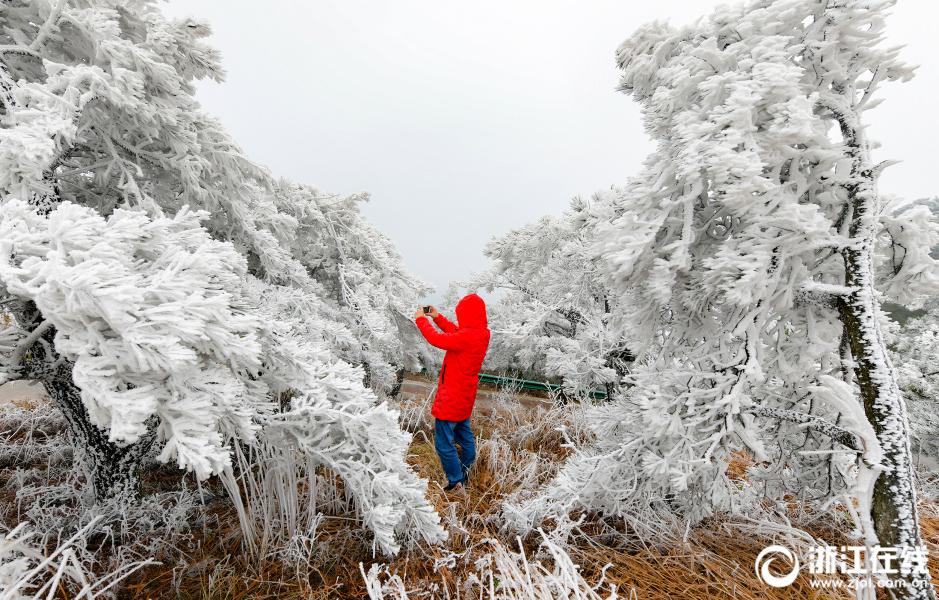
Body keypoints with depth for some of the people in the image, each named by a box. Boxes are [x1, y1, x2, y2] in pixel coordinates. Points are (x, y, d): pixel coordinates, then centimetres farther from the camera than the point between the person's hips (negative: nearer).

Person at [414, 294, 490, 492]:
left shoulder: (468, 337, -29)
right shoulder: (481, 333, -2)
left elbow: (437, 339, -25)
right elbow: (455, 333, 13)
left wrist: (421, 319, -11)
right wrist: (437, 317, 10)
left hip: (451, 398, -9)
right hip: (465, 395, 9)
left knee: (443, 442, 2)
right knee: (464, 434, 24)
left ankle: (456, 481, 11)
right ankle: (466, 470, 40)